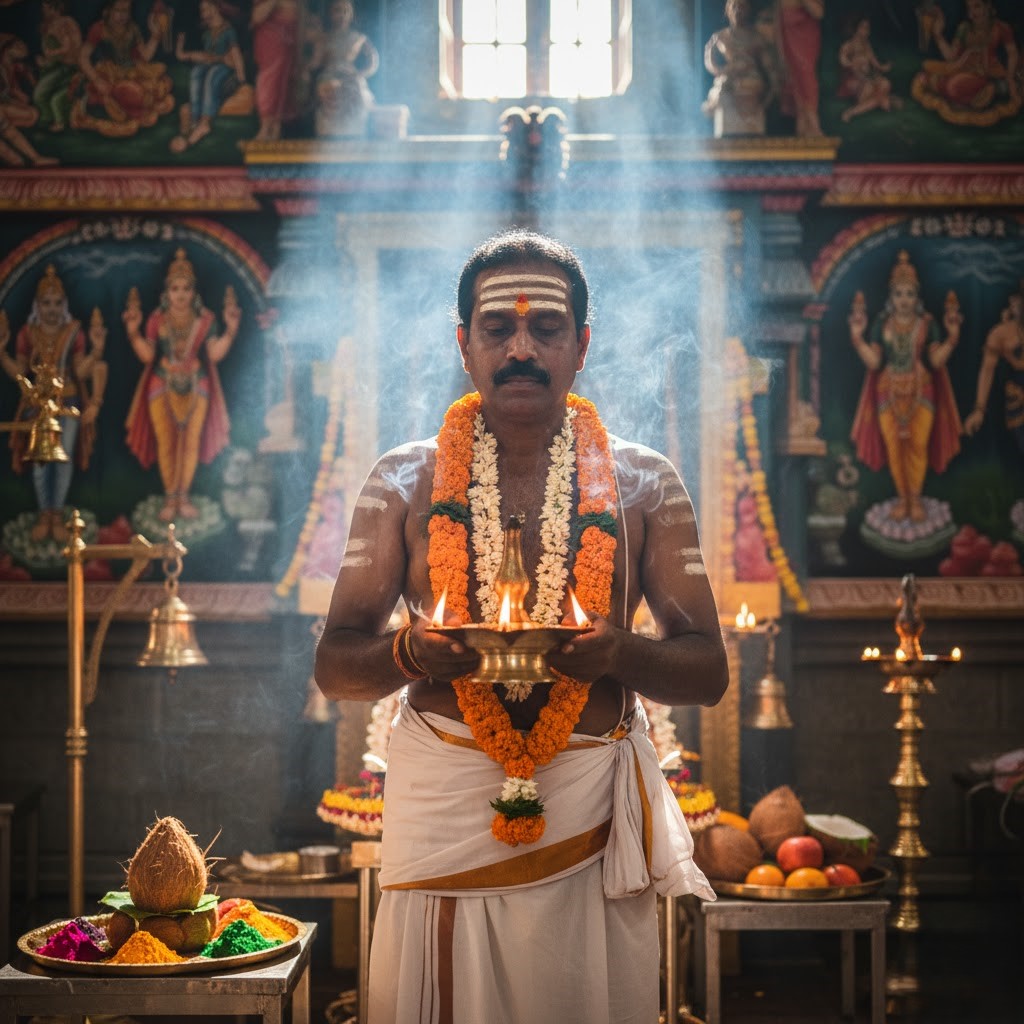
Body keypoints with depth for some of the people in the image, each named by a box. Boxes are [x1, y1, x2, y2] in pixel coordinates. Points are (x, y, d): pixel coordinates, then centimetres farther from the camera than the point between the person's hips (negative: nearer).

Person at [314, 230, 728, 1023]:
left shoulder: (643, 484, 5)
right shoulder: (405, 482, 5)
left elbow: (708, 671, 4)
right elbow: (334, 668, 5)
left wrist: (620, 655, -17)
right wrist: (409, 653, -17)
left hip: (594, 806, 0)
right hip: (443, 804, 0)